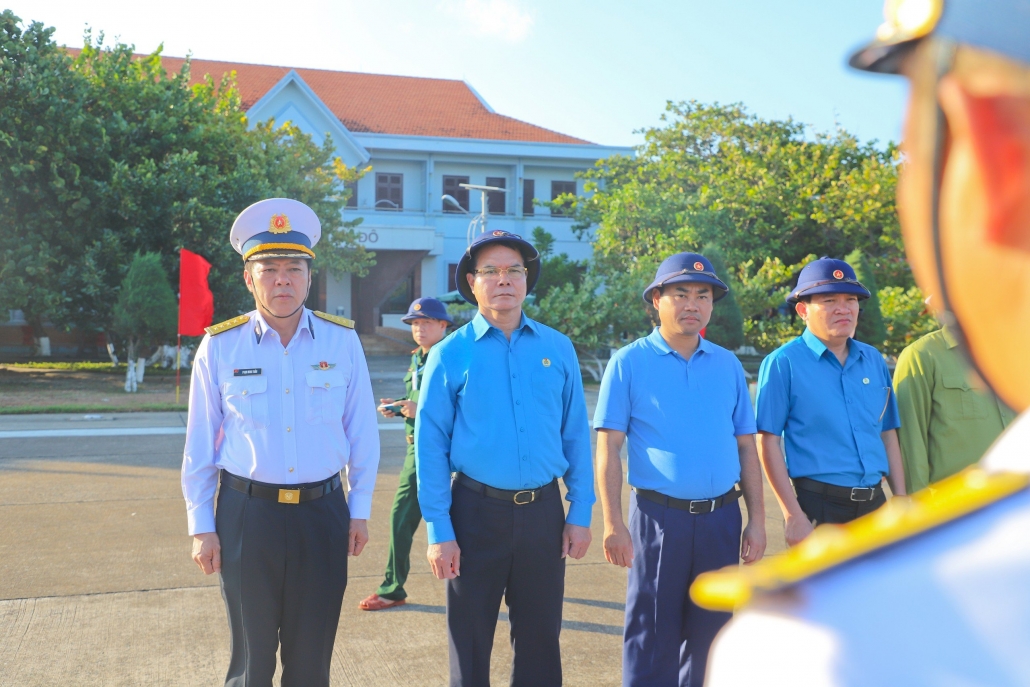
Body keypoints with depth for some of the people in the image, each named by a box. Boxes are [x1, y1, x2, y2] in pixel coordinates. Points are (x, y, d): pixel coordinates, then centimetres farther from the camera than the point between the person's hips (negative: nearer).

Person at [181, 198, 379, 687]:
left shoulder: (342, 340, -3)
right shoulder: (220, 347, -4)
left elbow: (362, 431, 3)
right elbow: (200, 444, 2)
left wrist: (359, 510, 3)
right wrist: (201, 526, 2)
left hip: (323, 514, 1)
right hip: (246, 515, 0)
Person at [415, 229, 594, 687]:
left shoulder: (557, 348, 4)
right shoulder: (450, 355, -3)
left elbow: (576, 434, 5)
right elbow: (430, 446, -5)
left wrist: (580, 513, 1)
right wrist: (439, 532, -8)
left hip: (544, 512, 2)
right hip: (476, 511, -2)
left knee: (540, 641, 14)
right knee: (470, 643, 12)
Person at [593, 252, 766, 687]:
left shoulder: (728, 365, 10)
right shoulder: (629, 363, -1)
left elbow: (746, 447, 11)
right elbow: (608, 448, -5)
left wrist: (757, 520, 6)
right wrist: (613, 523, -11)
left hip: (721, 519, 4)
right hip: (658, 517, -3)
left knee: (709, 635, 13)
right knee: (652, 639, 3)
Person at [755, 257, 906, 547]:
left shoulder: (873, 360, 10)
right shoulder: (784, 363, -7)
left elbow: (888, 433, 15)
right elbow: (768, 442, -10)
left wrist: (901, 501, 9)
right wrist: (793, 515, -14)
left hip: (874, 503, 6)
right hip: (819, 507, -5)